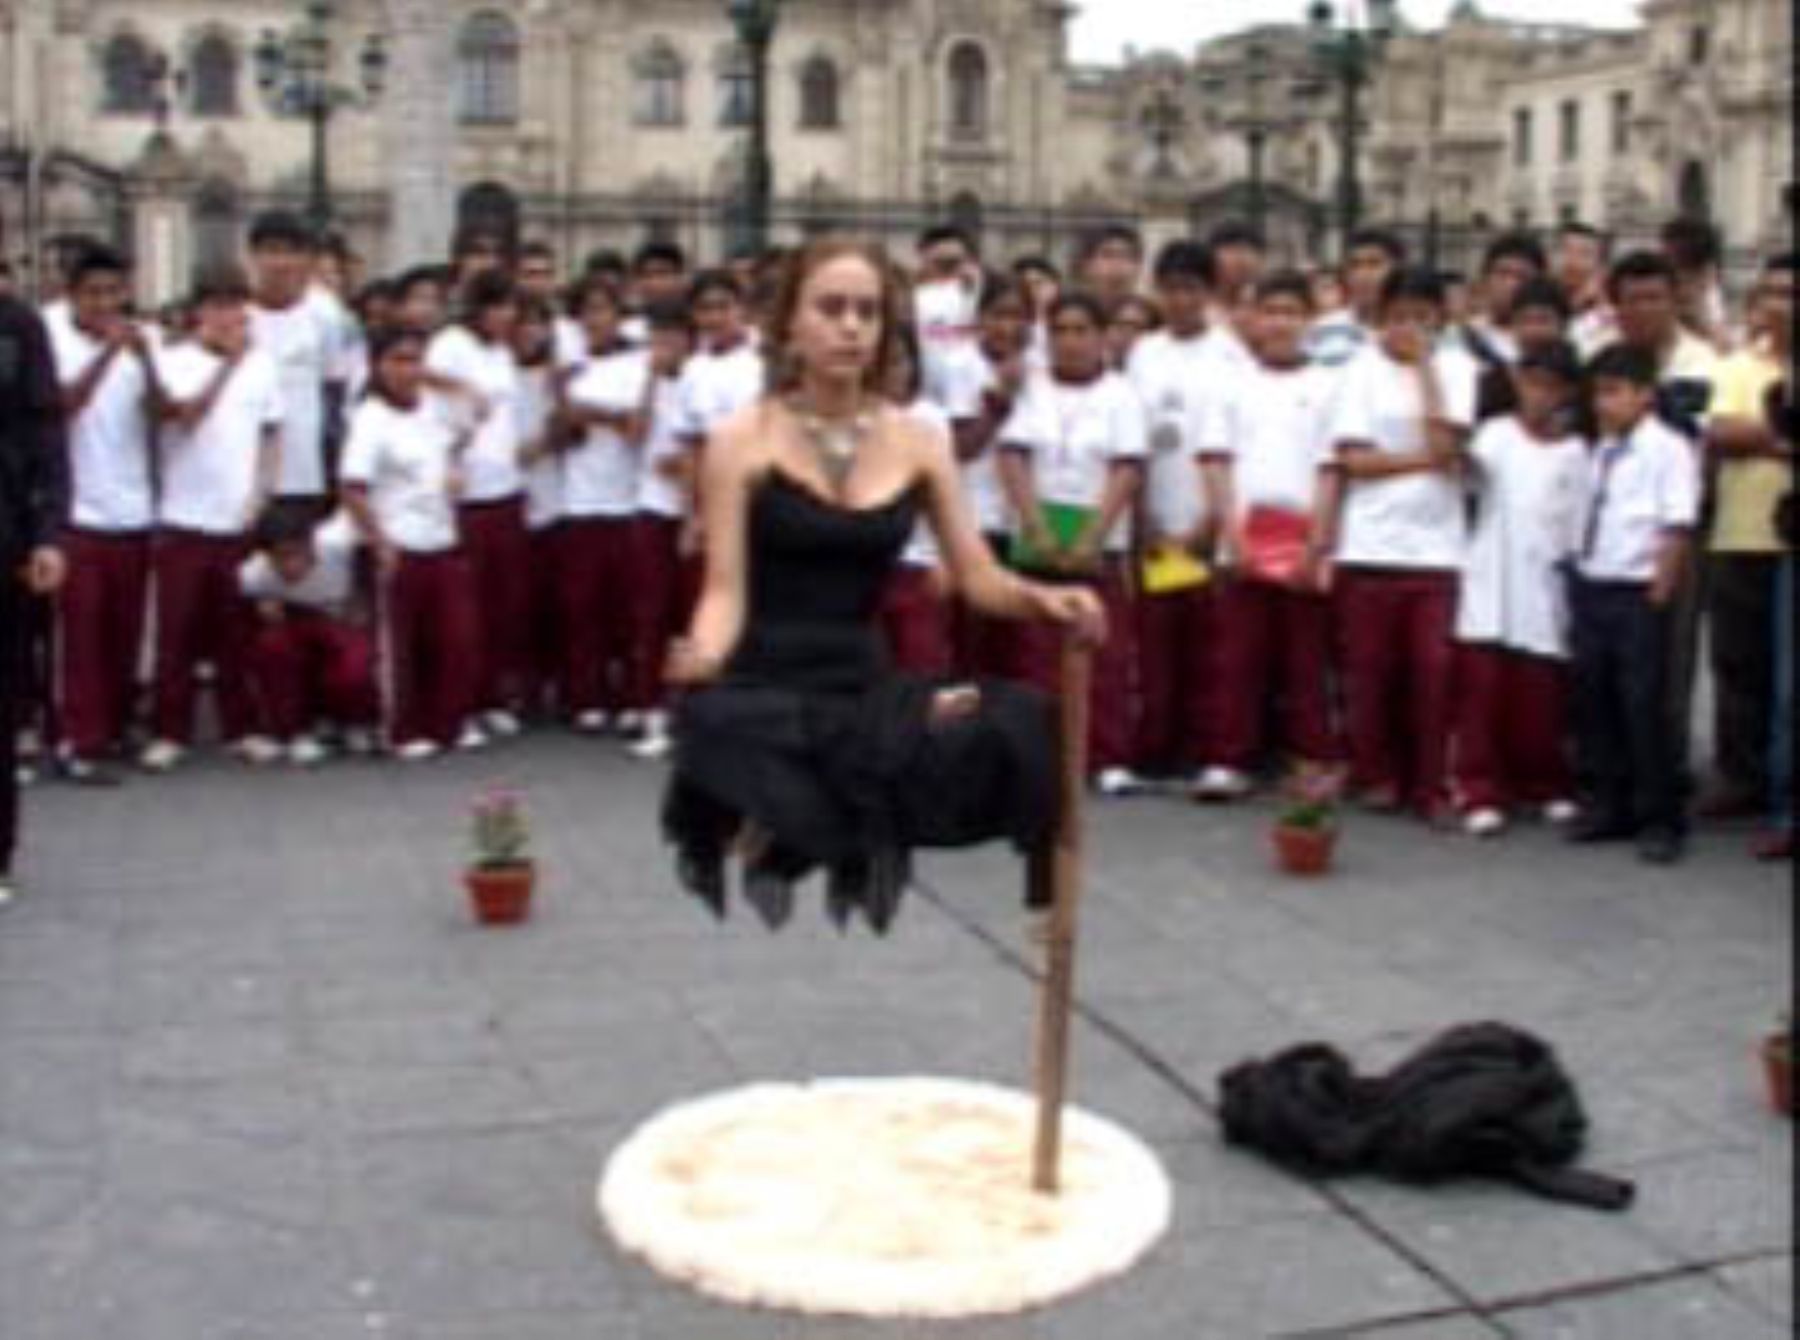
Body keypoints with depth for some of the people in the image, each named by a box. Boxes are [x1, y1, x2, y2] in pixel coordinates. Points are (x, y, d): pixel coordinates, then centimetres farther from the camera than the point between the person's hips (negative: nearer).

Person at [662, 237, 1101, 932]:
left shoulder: (916, 444, 7)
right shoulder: (741, 440, -2)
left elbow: (979, 578, 5)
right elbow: (726, 587, -8)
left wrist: (1041, 598, -17)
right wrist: (704, 654, -31)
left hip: (863, 684, 4)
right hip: (762, 689, -4)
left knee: (1010, 730, -24)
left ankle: (793, 840, -5)